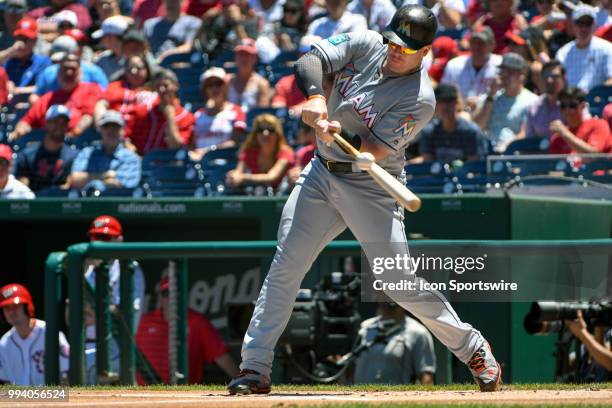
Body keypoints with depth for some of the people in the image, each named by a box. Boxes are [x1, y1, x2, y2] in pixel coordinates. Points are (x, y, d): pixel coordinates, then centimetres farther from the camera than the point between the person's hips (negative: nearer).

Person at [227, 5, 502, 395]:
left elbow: (372, 151, -22)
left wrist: (332, 131, -40)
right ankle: (255, 368, 1)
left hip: (371, 189, -5)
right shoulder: (365, 45, -4)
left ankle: (473, 348, 9)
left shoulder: (420, 98, -18)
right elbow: (312, 60, -14)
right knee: (285, 267, -3)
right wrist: (315, 98, -34)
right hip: (322, 173, 5)